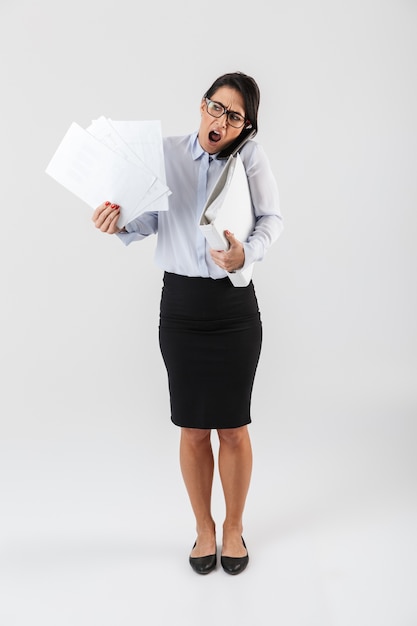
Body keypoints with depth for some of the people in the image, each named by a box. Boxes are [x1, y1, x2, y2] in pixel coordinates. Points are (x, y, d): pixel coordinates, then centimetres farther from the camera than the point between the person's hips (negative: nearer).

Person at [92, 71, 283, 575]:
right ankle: (204, 528, 33)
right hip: (180, 304, 1)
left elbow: (272, 219, -1)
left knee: (233, 429, 8)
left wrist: (246, 254, -19)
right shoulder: (167, 154, 0)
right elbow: (148, 220, 0)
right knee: (193, 430, 10)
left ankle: (233, 527, 32)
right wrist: (119, 224, -20)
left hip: (234, 306, -1)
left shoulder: (251, 158, -4)